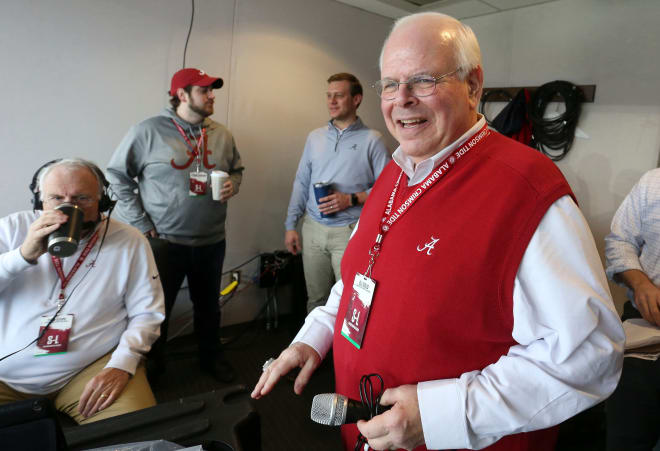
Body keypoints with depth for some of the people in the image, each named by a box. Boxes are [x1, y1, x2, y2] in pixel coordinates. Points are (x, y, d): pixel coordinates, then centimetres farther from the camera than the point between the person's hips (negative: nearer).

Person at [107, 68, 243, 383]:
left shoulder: (222, 135, 6)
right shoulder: (149, 131, -7)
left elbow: (236, 169, 20)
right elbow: (117, 175, -4)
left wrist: (233, 185, -4)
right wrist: (141, 223, -8)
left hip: (211, 241, 4)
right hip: (164, 241, -4)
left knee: (208, 306, 19)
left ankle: (211, 357, 40)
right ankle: (151, 366, 33)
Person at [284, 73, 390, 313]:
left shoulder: (371, 140, -2)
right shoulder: (315, 137, 12)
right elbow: (301, 183, 13)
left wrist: (351, 199, -16)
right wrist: (290, 225, 9)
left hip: (350, 232, -4)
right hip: (313, 229, 4)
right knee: (315, 299, 12)